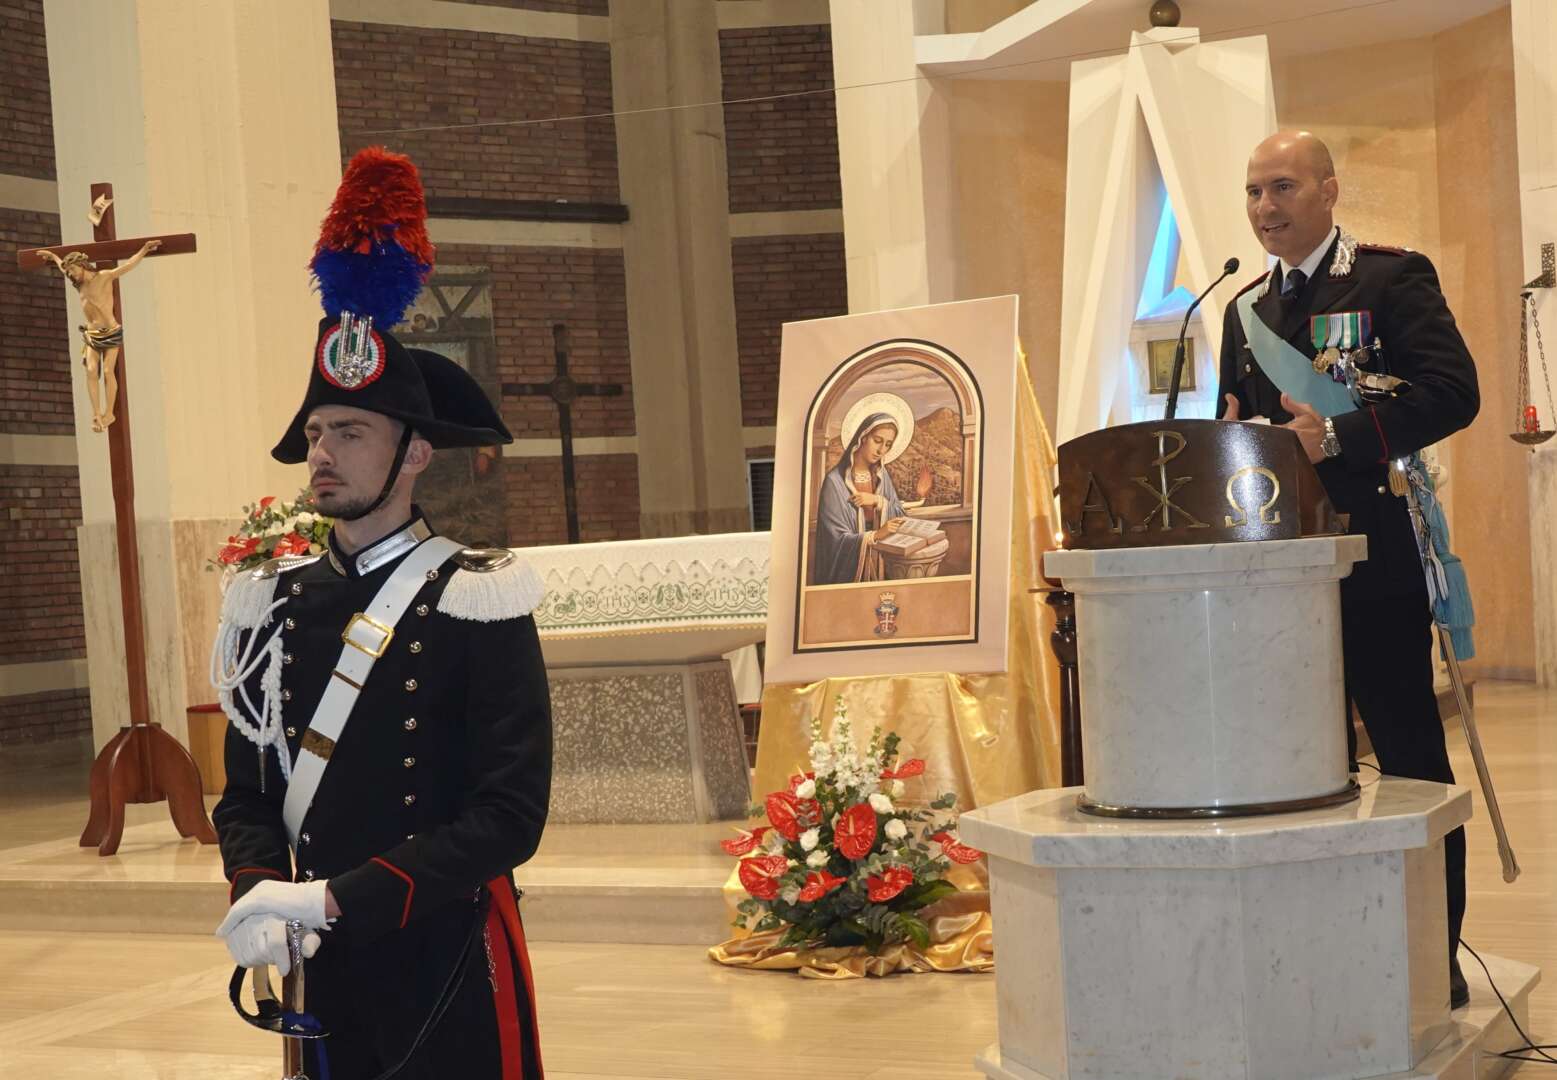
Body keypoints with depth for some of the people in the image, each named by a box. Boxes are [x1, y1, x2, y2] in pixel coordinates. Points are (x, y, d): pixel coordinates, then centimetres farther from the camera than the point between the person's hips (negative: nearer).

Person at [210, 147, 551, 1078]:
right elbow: (249, 794, 8)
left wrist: (335, 897, -21)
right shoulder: (272, 605, 5)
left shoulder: (478, 602, -10)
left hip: (451, 963, -4)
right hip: (321, 971, 5)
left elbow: (511, 814, -16)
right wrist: (260, 891, -14)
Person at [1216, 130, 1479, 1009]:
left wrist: (1335, 438, -23)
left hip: (1377, 560, -6)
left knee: (1409, 753, 0)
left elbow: (1452, 390, -14)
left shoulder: (1393, 277, -4)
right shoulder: (1247, 309, 15)